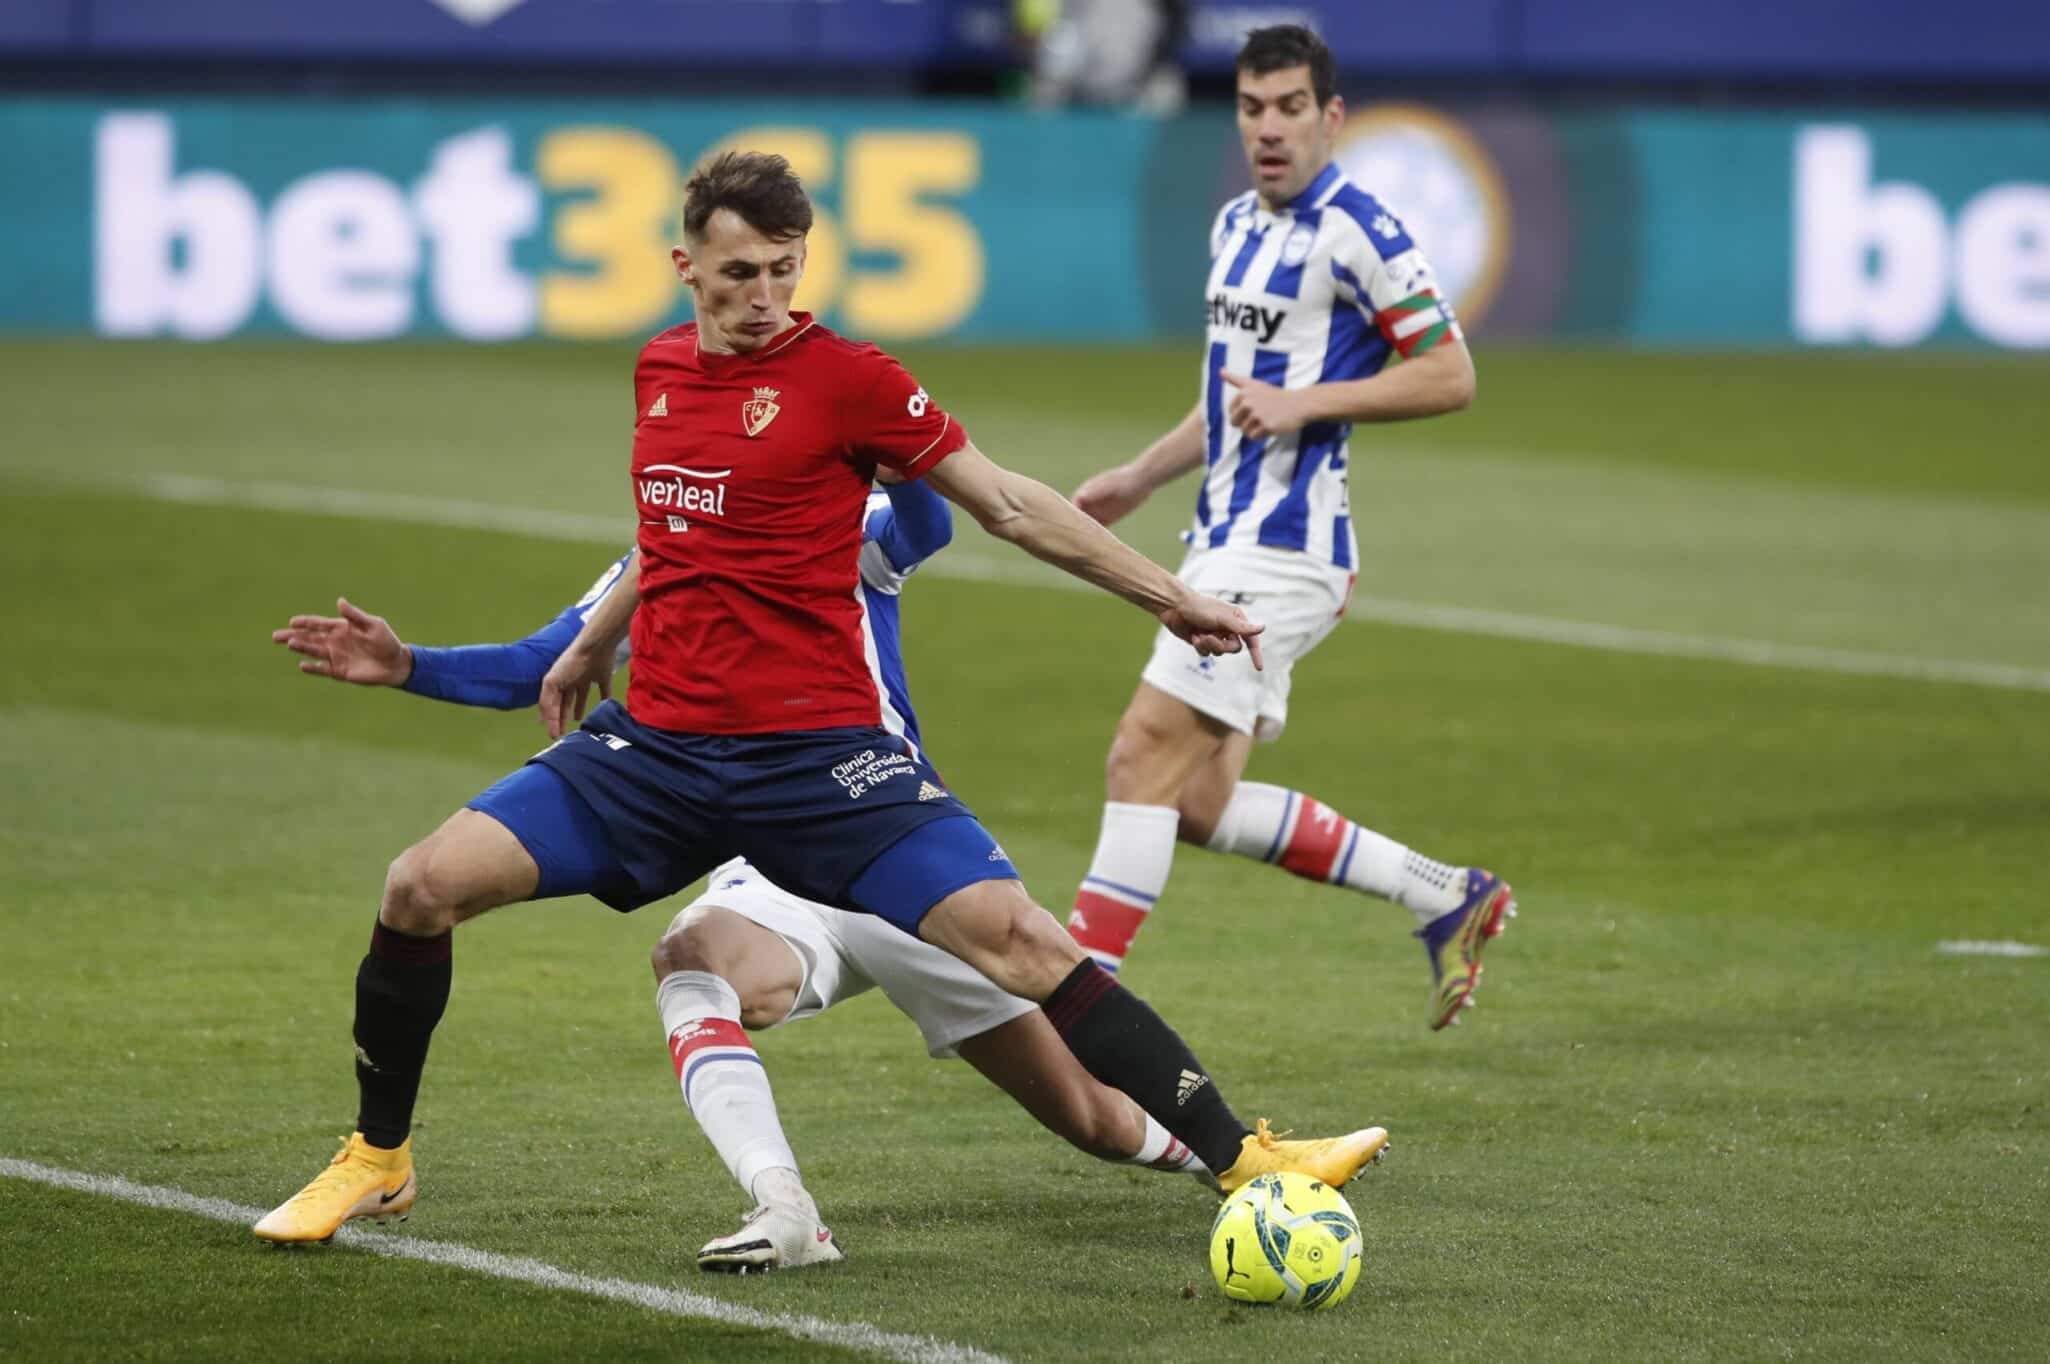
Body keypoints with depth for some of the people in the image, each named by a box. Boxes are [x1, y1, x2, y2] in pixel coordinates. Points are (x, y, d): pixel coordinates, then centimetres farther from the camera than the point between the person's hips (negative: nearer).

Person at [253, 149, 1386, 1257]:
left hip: (818, 754, -4)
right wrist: (592, 643, 40)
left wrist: (1172, 599, 1)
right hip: (657, 744, 4)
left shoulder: (844, 377, -6)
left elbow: (1007, 505, 0)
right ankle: (376, 1160, 11)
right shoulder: (658, 371, 10)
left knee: (1015, 939, -18)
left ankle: (1240, 1157, -12)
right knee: (423, 886, -10)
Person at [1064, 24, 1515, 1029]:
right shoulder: (1236, 227, 16)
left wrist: (1303, 404, -19)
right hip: (1226, 537, 9)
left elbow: (1449, 377, -13)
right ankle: (1445, 898, 17)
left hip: (1284, 544, -9)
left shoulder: (1355, 232, -11)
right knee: (1202, 803, 7)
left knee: (1145, 756, -14)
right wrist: (1140, 478, 25)